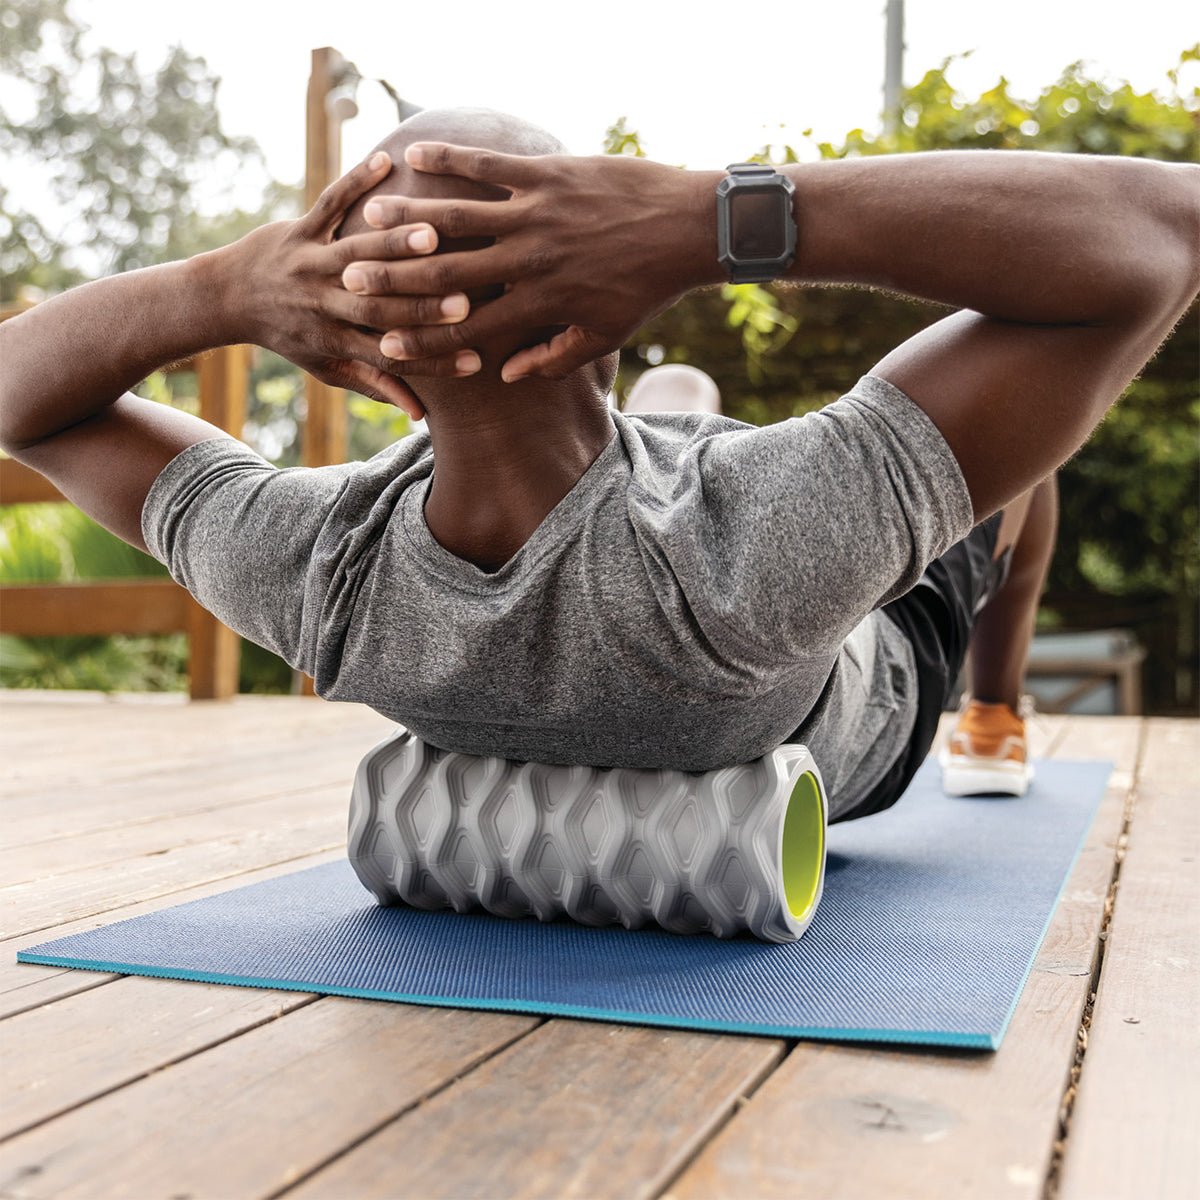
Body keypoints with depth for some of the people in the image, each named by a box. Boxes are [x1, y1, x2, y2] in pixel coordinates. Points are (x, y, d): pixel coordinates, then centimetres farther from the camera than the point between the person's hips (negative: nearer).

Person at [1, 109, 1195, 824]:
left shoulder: (320, 578, -42)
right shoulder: (753, 560, -53)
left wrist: (225, 285, -47)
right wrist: (701, 219, -61)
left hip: (635, 776, 3)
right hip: (857, 722, -2)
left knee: (679, 398, 29)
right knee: (1018, 399, 21)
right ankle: (996, 716, 46)